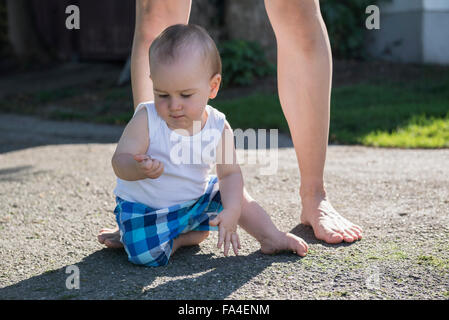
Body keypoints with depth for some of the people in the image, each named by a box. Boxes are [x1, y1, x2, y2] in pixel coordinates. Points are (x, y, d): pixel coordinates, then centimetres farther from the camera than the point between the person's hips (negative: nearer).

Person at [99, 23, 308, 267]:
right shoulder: (146, 120, -21)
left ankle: (271, 238, 23)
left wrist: (231, 211, -29)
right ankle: (184, 237, 3)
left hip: (196, 198, 4)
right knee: (148, 255, -25)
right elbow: (120, 161, -23)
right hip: (145, 207, -4)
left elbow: (230, 173, -11)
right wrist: (139, 168, -47)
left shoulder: (219, 126, -13)